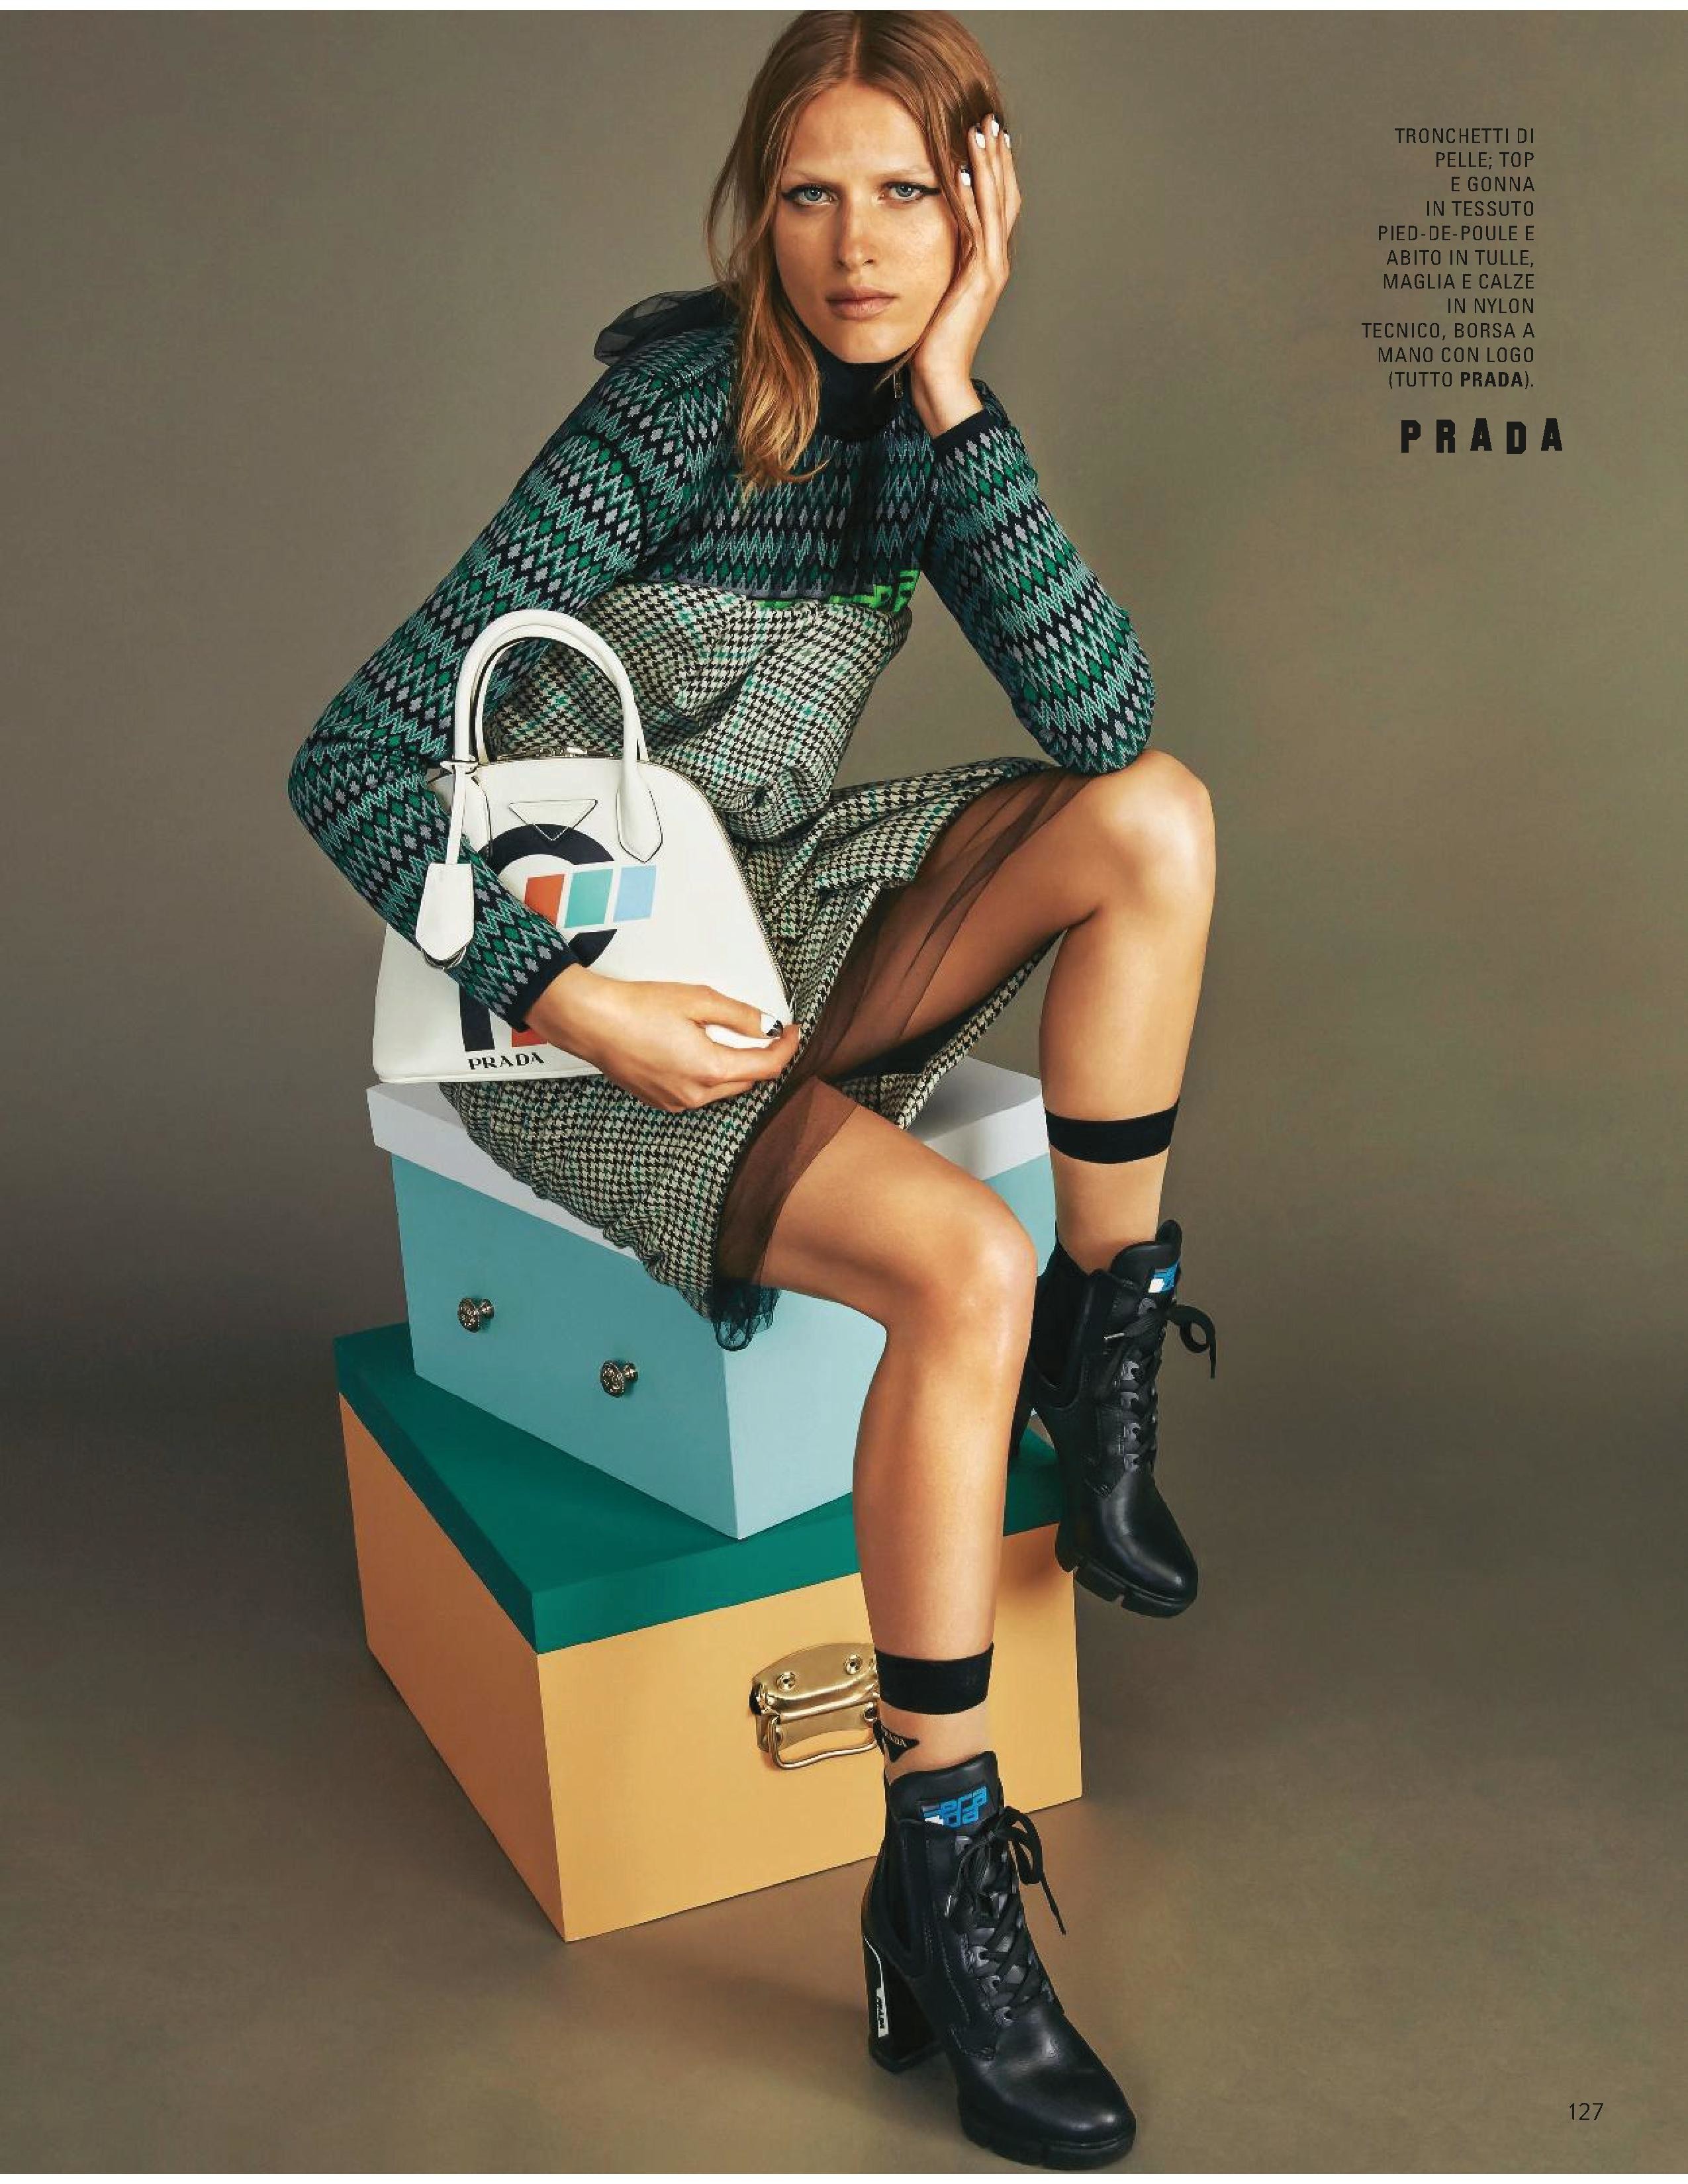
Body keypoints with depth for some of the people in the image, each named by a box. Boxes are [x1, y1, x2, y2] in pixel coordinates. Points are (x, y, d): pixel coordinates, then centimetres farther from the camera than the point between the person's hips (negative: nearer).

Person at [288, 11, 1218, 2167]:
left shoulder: (907, 418, 0)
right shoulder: (675, 408, -18)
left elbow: (1100, 712, -14)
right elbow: (351, 758, -20)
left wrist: (957, 399, -20)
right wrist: (571, 1002, -28)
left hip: (778, 914, 6)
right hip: (576, 983, -6)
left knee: (1155, 813, -15)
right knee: (965, 1261, -28)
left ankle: (1105, 1371, -6)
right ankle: (939, 1887, -14)